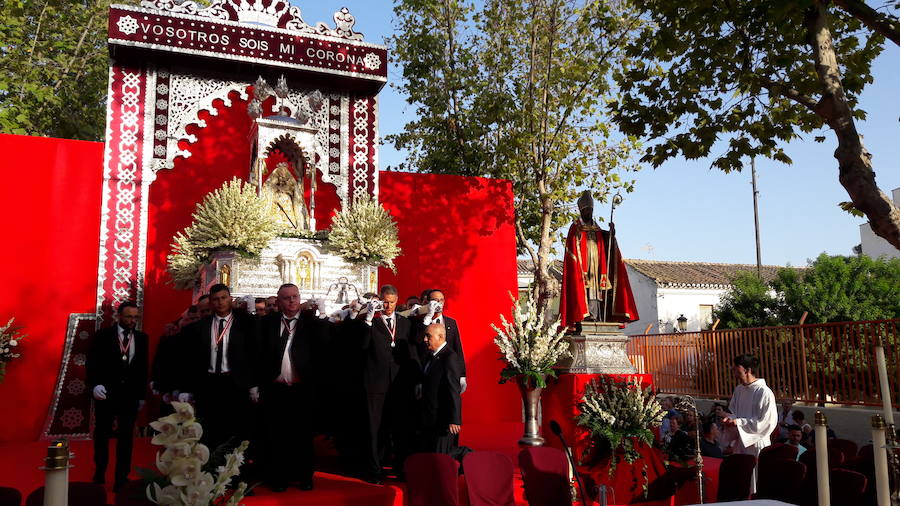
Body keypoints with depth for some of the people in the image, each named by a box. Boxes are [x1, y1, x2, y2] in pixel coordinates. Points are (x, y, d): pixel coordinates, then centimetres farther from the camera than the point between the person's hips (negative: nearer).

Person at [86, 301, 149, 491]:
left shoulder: (142, 338, 3)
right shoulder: (103, 336, -4)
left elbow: (144, 367, 8)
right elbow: (92, 362, -4)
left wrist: (142, 394, 8)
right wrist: (95, 385, -17)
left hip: (130, 394, 2)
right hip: (106, 393, -2)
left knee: (126, 436, 6)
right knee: (102, 434, 11)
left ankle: (122, 478, 15)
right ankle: (99, 473, 29)